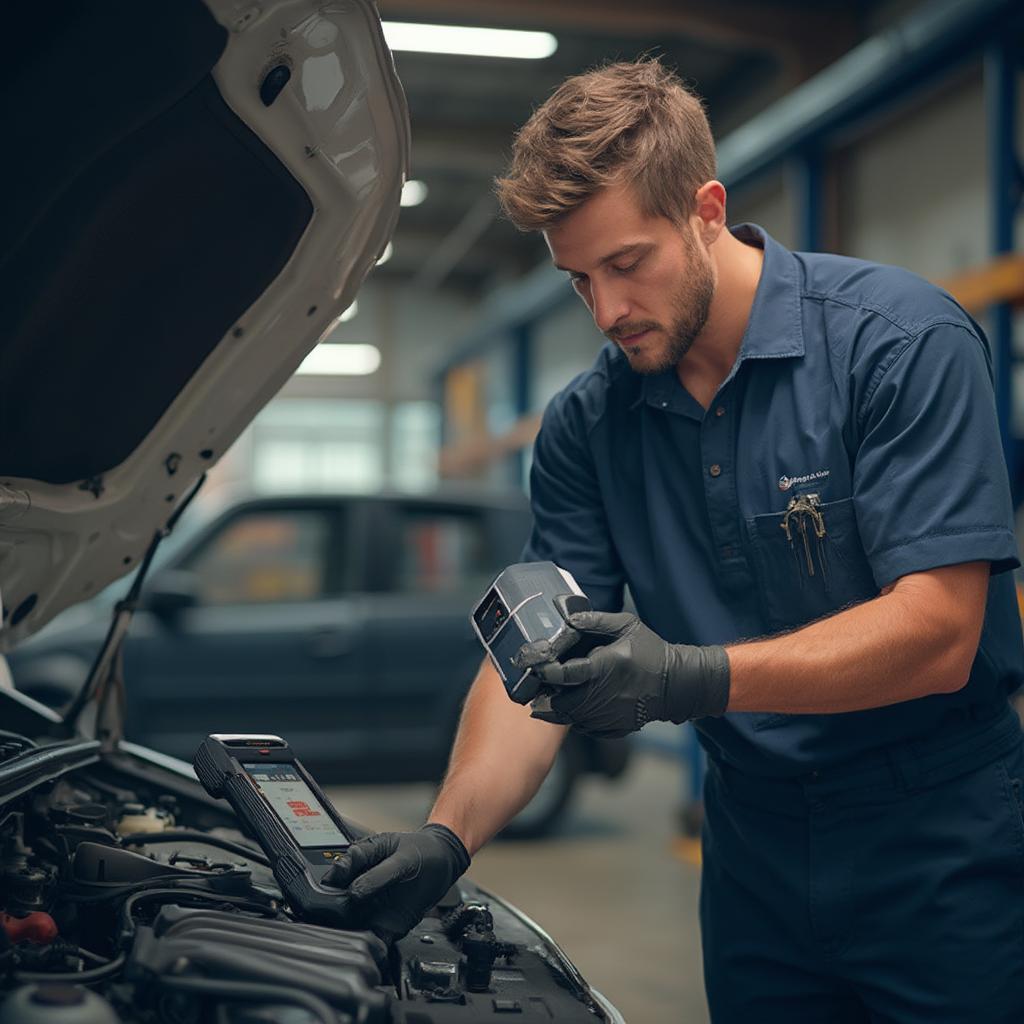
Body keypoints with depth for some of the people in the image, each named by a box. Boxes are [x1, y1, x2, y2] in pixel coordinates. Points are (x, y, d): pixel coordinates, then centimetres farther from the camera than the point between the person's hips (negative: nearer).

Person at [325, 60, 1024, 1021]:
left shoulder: (899, 338, -15)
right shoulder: (583, 423, 0)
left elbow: (938, 632, -22)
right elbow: (534, 658, -1)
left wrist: (693, 678, -32)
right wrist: (447, 836, -16)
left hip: (943, 836, -4)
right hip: (754, 841, 4)